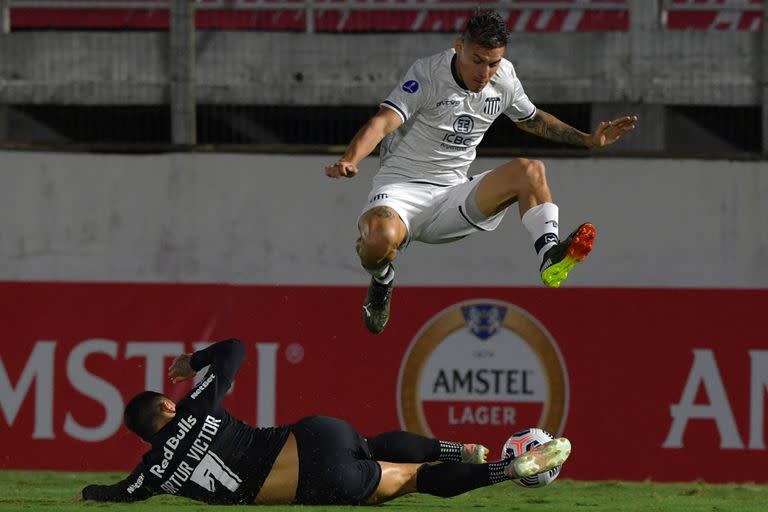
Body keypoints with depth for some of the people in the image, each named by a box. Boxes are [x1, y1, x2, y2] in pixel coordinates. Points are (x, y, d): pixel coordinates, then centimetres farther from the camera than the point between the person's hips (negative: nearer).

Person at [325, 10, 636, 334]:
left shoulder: (504, 79, 4)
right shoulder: (427, 74, -14)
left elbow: (531, 119, 25)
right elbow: (384, 122, -26)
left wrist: (589, 140, 19)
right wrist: (350, 161, -45)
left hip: (452, 200, 5)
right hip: (403, 186, -5)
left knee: (529, 170, -15)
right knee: (381, 238, -38)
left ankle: (550, 257, -29)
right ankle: (381, 278, -2)